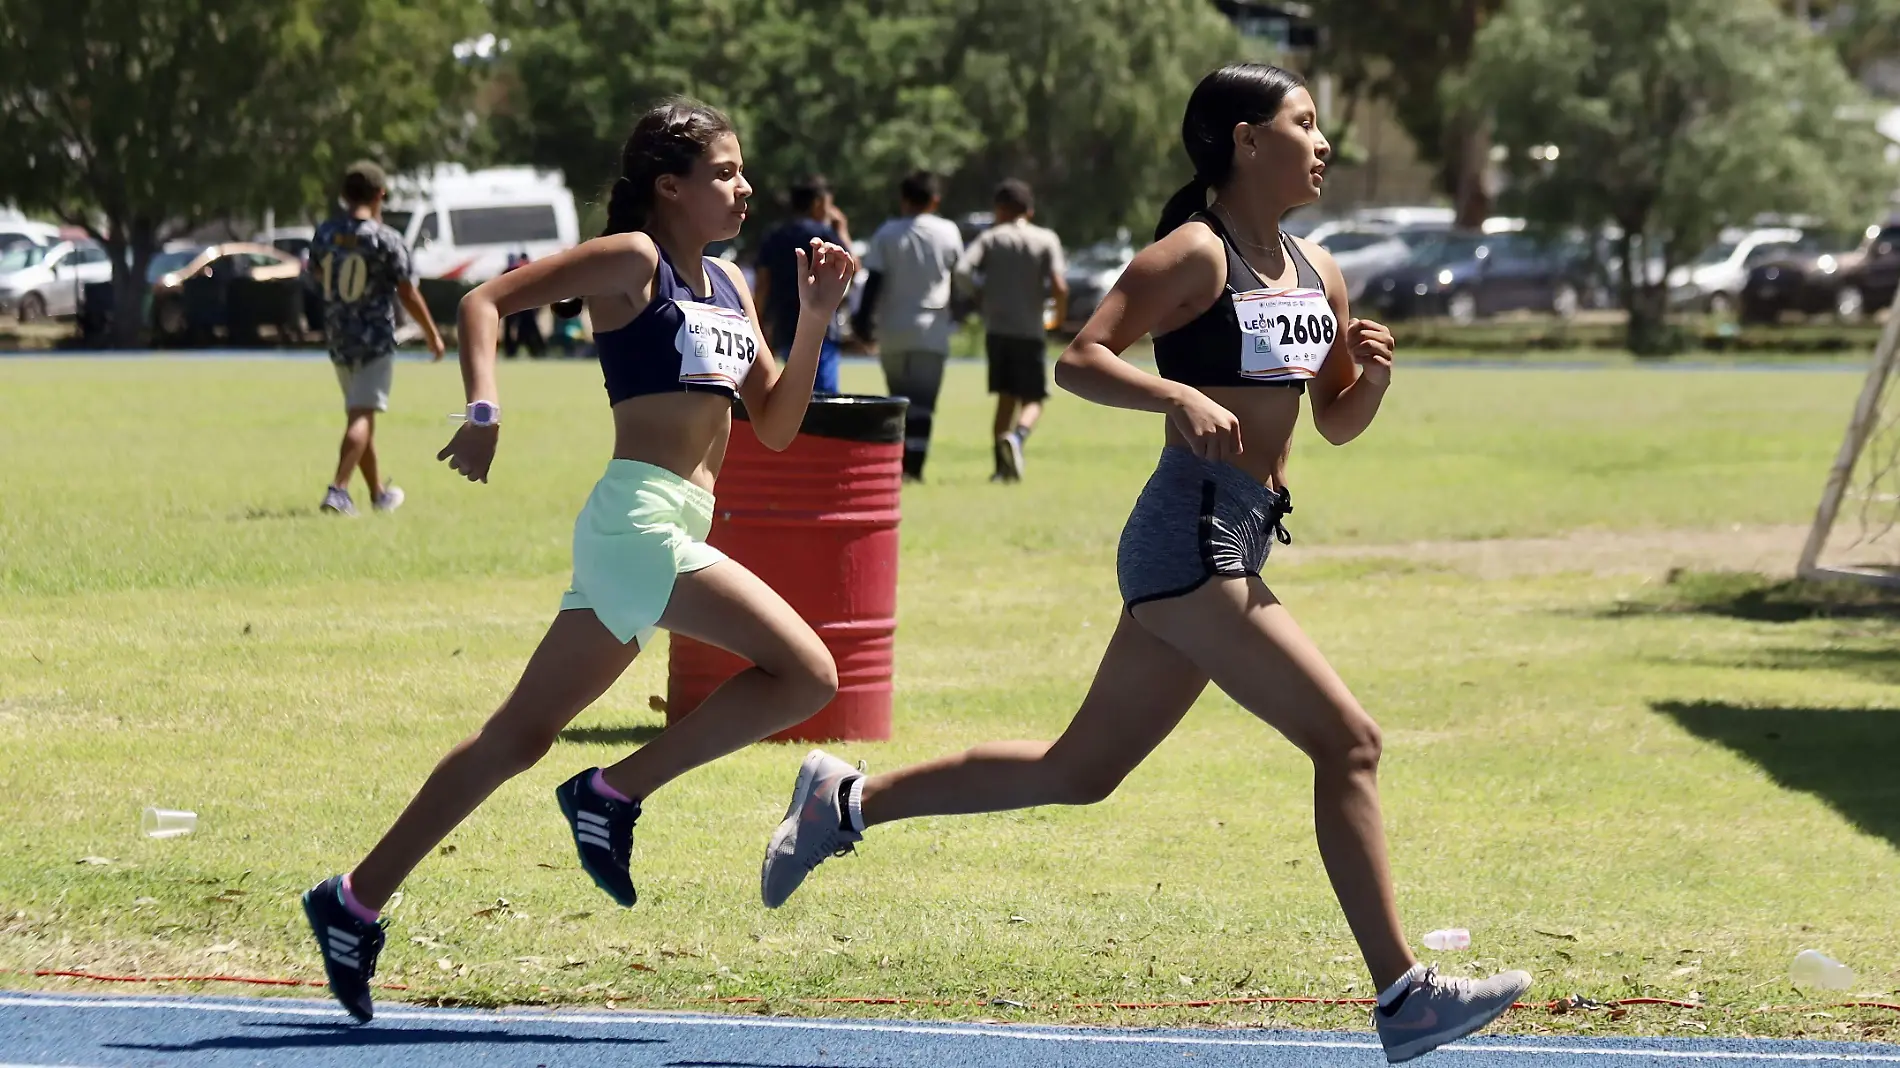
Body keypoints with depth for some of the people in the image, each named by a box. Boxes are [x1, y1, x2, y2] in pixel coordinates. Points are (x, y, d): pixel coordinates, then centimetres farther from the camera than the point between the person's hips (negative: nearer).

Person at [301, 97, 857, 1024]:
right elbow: (486, 302, -8)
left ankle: (356, 903, 14)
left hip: (674, 534, 9)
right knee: (805, 674, -17)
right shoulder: (633, 259, -4)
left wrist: (815, 319, 7)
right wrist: (483, 412, -21)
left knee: (521, 736, 10)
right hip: (637, 519, -9)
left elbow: (776, 426, 18)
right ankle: (617, 792, -7)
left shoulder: (729, 285, 19)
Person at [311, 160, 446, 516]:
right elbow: (408, 294, -9)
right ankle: (338, 489, -23)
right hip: (376, 339, -6)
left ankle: (379, 492, 29)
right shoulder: (386, 240, -13)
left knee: (360, 417, 17)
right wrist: (432, 333, 2)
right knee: (362, 417, -8)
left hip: (339, 337, 6)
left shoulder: (324, 234, 2)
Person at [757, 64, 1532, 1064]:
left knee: (1078, 772, 14)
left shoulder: (1316, 271, 15)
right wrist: (1184, 397, -29)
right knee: (1346, 739, -13)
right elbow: (1080, 359, -15)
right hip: (1193, 535, -9)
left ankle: (847, 799, 24)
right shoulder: (1196, 256, -9)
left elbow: (1337, 423, 22)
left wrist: (1373, 376, 0)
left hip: (1238, 545, 9)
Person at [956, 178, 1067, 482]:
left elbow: (962, 271, -12)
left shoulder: (990, 238, 4)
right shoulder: (1046, 240, 1)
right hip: (1030, 331, -2)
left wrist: (982, 289, 7)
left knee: (1006, 397, 14)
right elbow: (1059, 287, -11)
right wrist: (1061, 312, 9)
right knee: (1034, 399, 5)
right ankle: (1017, 436, -26)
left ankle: (1003, 466, 8)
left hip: (996, 329, 2)